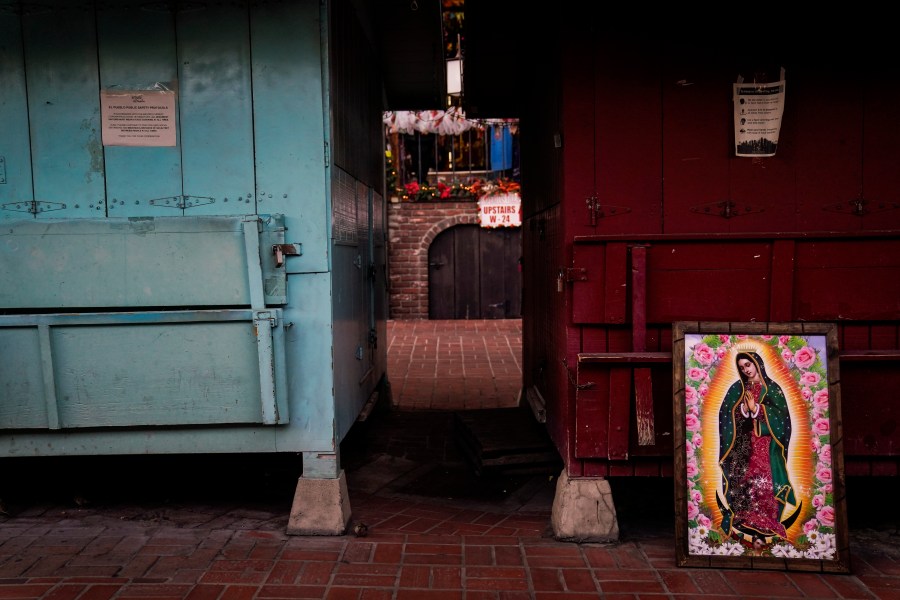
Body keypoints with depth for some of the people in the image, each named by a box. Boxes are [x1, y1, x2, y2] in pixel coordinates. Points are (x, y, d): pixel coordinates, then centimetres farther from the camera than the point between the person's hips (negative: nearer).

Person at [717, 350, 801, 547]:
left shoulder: (772, 388, 5)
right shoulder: (736, 389, 11)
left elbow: (781, 415, -5)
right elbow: (726, 416, 3)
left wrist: (756, 408, -12)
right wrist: (744, 408, -13)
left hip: (766, 445, -2)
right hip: (743, 446, 2)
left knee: (765, 484, -10)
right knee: (745, 484, -4)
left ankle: (764, 530, -8)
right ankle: (750, 529, -1)